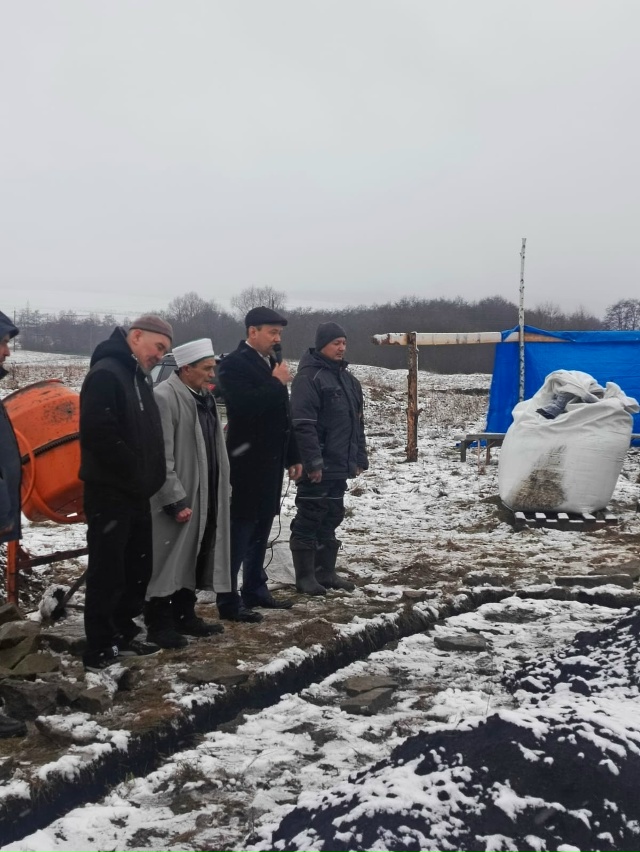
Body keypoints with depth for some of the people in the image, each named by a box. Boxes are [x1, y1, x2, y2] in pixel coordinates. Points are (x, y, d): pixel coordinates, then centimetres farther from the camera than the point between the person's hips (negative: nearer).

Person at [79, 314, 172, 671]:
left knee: (138, 567, 15)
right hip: (110, 492, -10)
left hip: (135, 493, 10)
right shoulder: (105, 373, -15)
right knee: (108, 573, -4)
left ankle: (123, 635, 27)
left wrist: (149, 477, 9)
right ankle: (100, 650, 5)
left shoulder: (138, 377, 15)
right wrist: (136, 472, -16)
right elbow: (100, 433, -24)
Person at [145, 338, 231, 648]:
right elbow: (160, 457, -20)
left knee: (193, 559, 16)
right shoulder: (164, 397, -17)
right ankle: (158, 624, 9)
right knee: (169, 561, -1)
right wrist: (176, 500, -21)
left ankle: (185, 615, 28)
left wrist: (222, 491, 15)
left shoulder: (204, 397, 13)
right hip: (178, 500, -9)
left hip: (206, 497, 9)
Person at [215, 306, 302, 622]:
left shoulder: (271, 362, 14)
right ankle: (228, 600, 1)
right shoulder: (234, 363, -11)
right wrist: (277, 383, -17)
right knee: (240, 531, -5)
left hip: (270, 461, 8)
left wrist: (292, 456, 17)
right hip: (247, 463, -8)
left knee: (260, 530, 14)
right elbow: (243, 406, -26)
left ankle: (255, 590, 24)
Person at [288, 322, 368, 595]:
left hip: (339, 465, 9)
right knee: (309, 520, -2)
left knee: (331, 519, 14)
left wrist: (360, 457, 16)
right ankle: (305, 577, 5)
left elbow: (357, 421, 21)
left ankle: (326, 572, 23)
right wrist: (313, 462, -22)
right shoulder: (308, 377, -12)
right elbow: (303, 424, -18)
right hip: (317, 467, -9)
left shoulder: (347, 378, 16)